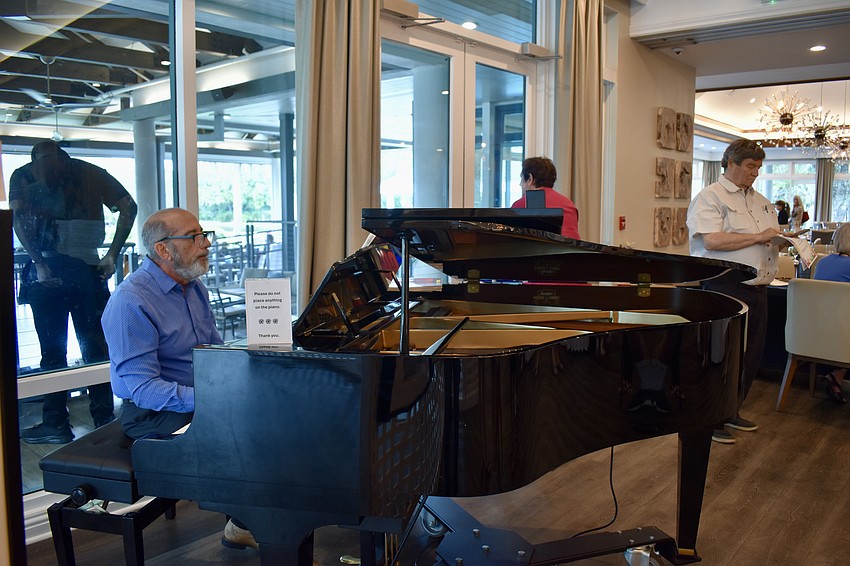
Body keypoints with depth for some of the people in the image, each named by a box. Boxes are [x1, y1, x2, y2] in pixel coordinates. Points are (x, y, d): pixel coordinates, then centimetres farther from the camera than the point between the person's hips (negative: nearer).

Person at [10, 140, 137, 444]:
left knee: (52, 351, 7)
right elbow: (128, 207, 6)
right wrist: (112, 256, 3)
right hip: (89, 270, 3)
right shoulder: (91, 172, 13)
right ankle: (104, 420, 14)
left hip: (47, 272, -2)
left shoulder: (23, 175, 5)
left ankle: (56, 423, 11)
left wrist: (39, 263, -12)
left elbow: (19, 219, -10)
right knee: (95, 348, 10)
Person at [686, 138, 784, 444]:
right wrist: (759, 237, -17)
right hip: (726, 288, -8)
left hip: (757, 290, 8)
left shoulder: (761, 201, 19)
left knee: (751, 355, 14)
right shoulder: (710, 197, -7)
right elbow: (713, 240, -20)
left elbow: (772, 239, 27)